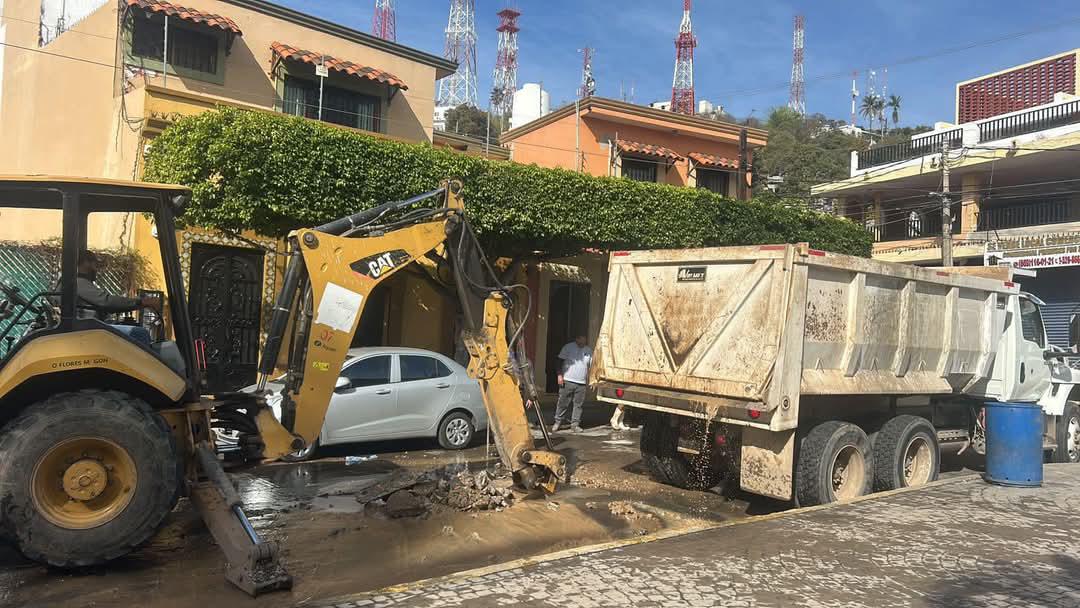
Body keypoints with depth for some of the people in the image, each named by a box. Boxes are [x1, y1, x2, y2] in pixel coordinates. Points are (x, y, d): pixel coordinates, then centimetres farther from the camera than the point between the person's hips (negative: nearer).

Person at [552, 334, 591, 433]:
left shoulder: (589, 351, 10)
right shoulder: (568, 347, 0)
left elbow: (590, 366, 16)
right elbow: (560, 361, 0)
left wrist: (588, 380, 13)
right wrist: (560, 375, -9)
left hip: (581, 383, 3)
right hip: (567, 380, -3)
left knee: (578, 404, 4)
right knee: (563, 403, 0)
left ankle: (575, 424, 13)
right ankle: (558, 422, 12)